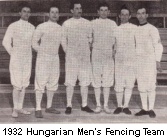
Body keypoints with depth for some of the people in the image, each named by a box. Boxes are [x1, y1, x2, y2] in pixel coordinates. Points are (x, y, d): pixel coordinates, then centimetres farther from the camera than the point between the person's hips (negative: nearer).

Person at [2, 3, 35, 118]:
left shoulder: (32, 27, 7)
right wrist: (14, 55, -2)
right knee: (17, 85, -6)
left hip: (28, 60, 4)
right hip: (16, 60, -4)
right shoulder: (13, 26, -6)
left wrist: (29, 56, 11)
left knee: (24, 85, 7)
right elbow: (6, 42, -4)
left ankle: (20, 107, 17)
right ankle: (15, 109, 7)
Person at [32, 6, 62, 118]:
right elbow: (34, 42, -4)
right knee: (40, 83, -6)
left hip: (55, 58, 6)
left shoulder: (60, 28, 7)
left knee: (53, 83, 8)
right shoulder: (42, 27, -8)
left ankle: (49, 107, 18)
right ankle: (38, 109, -2)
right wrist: (42, 53, -2)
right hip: (43, 58, -6)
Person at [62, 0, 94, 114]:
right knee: (70, 82, -1)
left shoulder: (87, 23, 9)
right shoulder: (67, 24, 3)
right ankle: (69, 105, 8)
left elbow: (90, 39, 13)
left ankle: (84, 105, 15)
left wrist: (88, 51, 5)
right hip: (71, 57, -2)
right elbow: (63, 40, 5)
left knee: (85, 82, 5)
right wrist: (68, 52, 1)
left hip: (85, 57, 2)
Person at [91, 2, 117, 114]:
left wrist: (114, 51, 2)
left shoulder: (113, 24, 10)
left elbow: (116, 39, 11)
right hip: (96, 53, -1)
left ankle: (106, 105, 10)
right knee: (96, 80, 1)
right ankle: (98, 105, 9)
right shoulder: (93, 23, 7)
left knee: (107, 80, 2)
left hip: (109, 54, 1)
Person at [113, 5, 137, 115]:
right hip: (119, 60, 1)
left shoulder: (135, 28, 6)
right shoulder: (116, 29, 11)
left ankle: (126, 106, 12)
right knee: (119, 84, 0)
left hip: (132, 60, -1)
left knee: (129, 84, 2)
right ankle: (119, 106, 13)